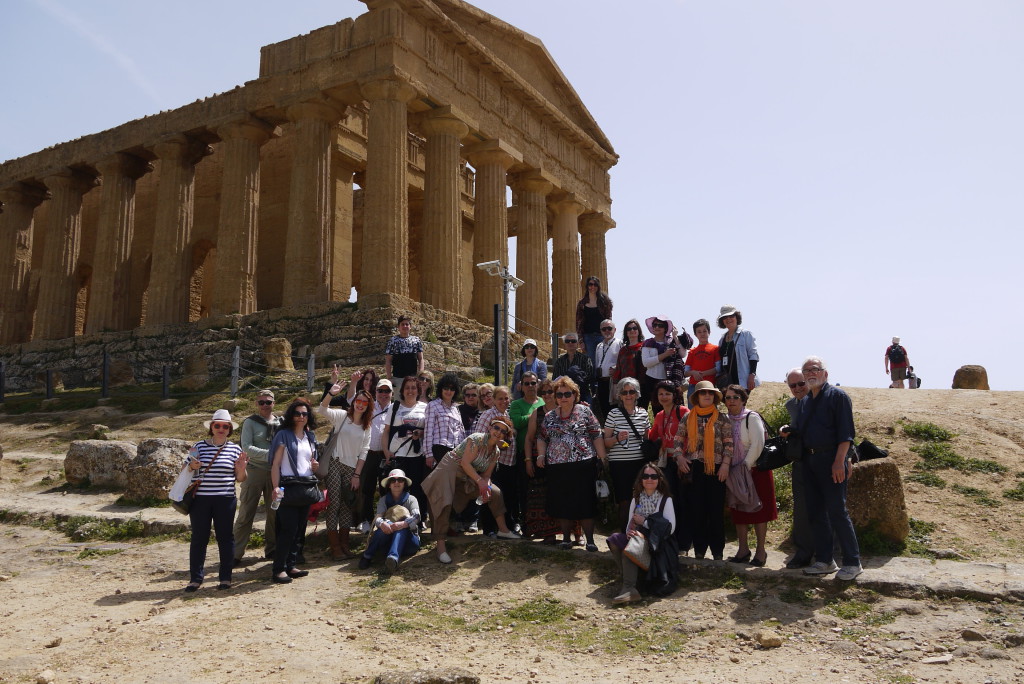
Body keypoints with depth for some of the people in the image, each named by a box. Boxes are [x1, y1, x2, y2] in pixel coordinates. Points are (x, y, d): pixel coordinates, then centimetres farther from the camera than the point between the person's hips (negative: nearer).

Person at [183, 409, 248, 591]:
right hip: (200, 499, 0)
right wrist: (192, 466, -10)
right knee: (199, 538, 3)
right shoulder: (199, 446, 6)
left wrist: (241, 468, -14)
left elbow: (240, 479, 7)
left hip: (225, 499, 0)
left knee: (225, 537, 4)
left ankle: (225, 578, 14)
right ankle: (195, 578, 14)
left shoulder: (235, 449, 5)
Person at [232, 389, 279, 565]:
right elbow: (247, 448, -11)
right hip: (255, 471, -3)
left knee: (275, 512, 10)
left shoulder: (281, 423, 8)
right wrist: (269, 454, -20)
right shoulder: (250, 422, -1)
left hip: (275, 472, 4)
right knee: (246, 514, -1)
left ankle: (271, 549, 24)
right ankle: (236, 553, 5)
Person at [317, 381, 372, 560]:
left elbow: (364, 452, 7)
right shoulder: (341, 416, 1)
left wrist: (357, 474, -1)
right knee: (334, 503, -5)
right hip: (335, 464, -4)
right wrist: (331, 394, -34)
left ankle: (344, 544, 18)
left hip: (352, 469, 4)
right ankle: (334, 546, 1)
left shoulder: (367, 427, 11)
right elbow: (322, 410, -17)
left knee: (348, 506, 8)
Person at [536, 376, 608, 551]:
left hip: (583, 465, -3)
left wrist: (602, 456, -8)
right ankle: (566, 538, 21)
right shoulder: (549, 416, 11)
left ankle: (590, 540, 8)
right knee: (561, 504, 8)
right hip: (557, 467, 3)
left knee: (585, 503, -1)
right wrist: (541, 455, 2)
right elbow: (542, 438, 18)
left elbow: (597, 436, -1)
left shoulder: (585, 411, 1)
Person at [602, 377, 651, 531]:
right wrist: (617, 438, -19)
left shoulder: (643, 413, 9)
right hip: (619, 465, -3)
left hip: (639, 462, 3)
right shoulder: (614, 414, -1)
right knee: (624, 502, -1)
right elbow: (605, 442, 0)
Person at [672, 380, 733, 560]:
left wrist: (725, 464, -8)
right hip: (694, 468, 2)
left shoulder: (722, 419, 5)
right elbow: (678, 440, 10)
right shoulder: (688, 418, 9)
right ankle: (699, 549, 13)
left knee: (716, 509, 0)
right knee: (695, 510, 3)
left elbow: (729, 444, 1)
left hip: (715, 468, -1)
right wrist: (680, 457, -5)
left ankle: (717, 551, 9)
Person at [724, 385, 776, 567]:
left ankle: (761, 550, 7)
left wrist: (747, 465, -17)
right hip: (735, 472, 6)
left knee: (757, 510, -1)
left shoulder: (752, 417, -10)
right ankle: (743, 549, 16)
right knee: (739, 512, 8)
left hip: (755, 469, -6)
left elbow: (758, 443, -17)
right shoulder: (726, 420, 8)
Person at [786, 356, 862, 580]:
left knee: (836, 510, -7)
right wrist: (788, 431, 4)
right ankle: (824, 560, 18)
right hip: (809, 460, 8)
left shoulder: (837, 395, -5)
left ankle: (852, 562, 3)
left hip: (831, 459, -8)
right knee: (816, 511, 9)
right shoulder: (805, 402, 19)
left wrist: (839, 461, -20)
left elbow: (845, 432, -12)